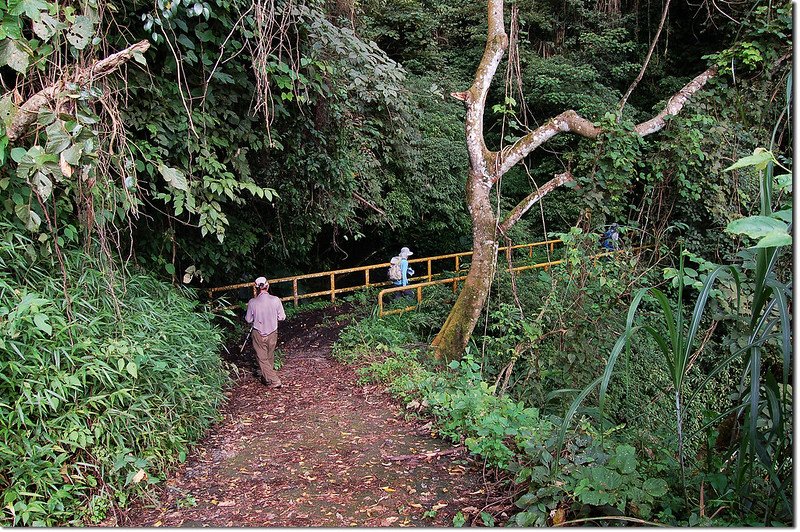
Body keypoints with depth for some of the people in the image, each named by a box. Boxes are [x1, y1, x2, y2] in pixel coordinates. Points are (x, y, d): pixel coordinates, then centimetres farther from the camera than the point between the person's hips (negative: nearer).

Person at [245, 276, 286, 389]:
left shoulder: (252, 302, -16)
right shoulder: (276, 300, -14)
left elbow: (248, 320, -4)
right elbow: (282, 317, -6)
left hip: (258, 334, -2)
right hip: (272, 333, 2)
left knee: (262, 358, 10)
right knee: (270, 357, 22)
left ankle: (274, 381, 4)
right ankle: (267, 378, 37)